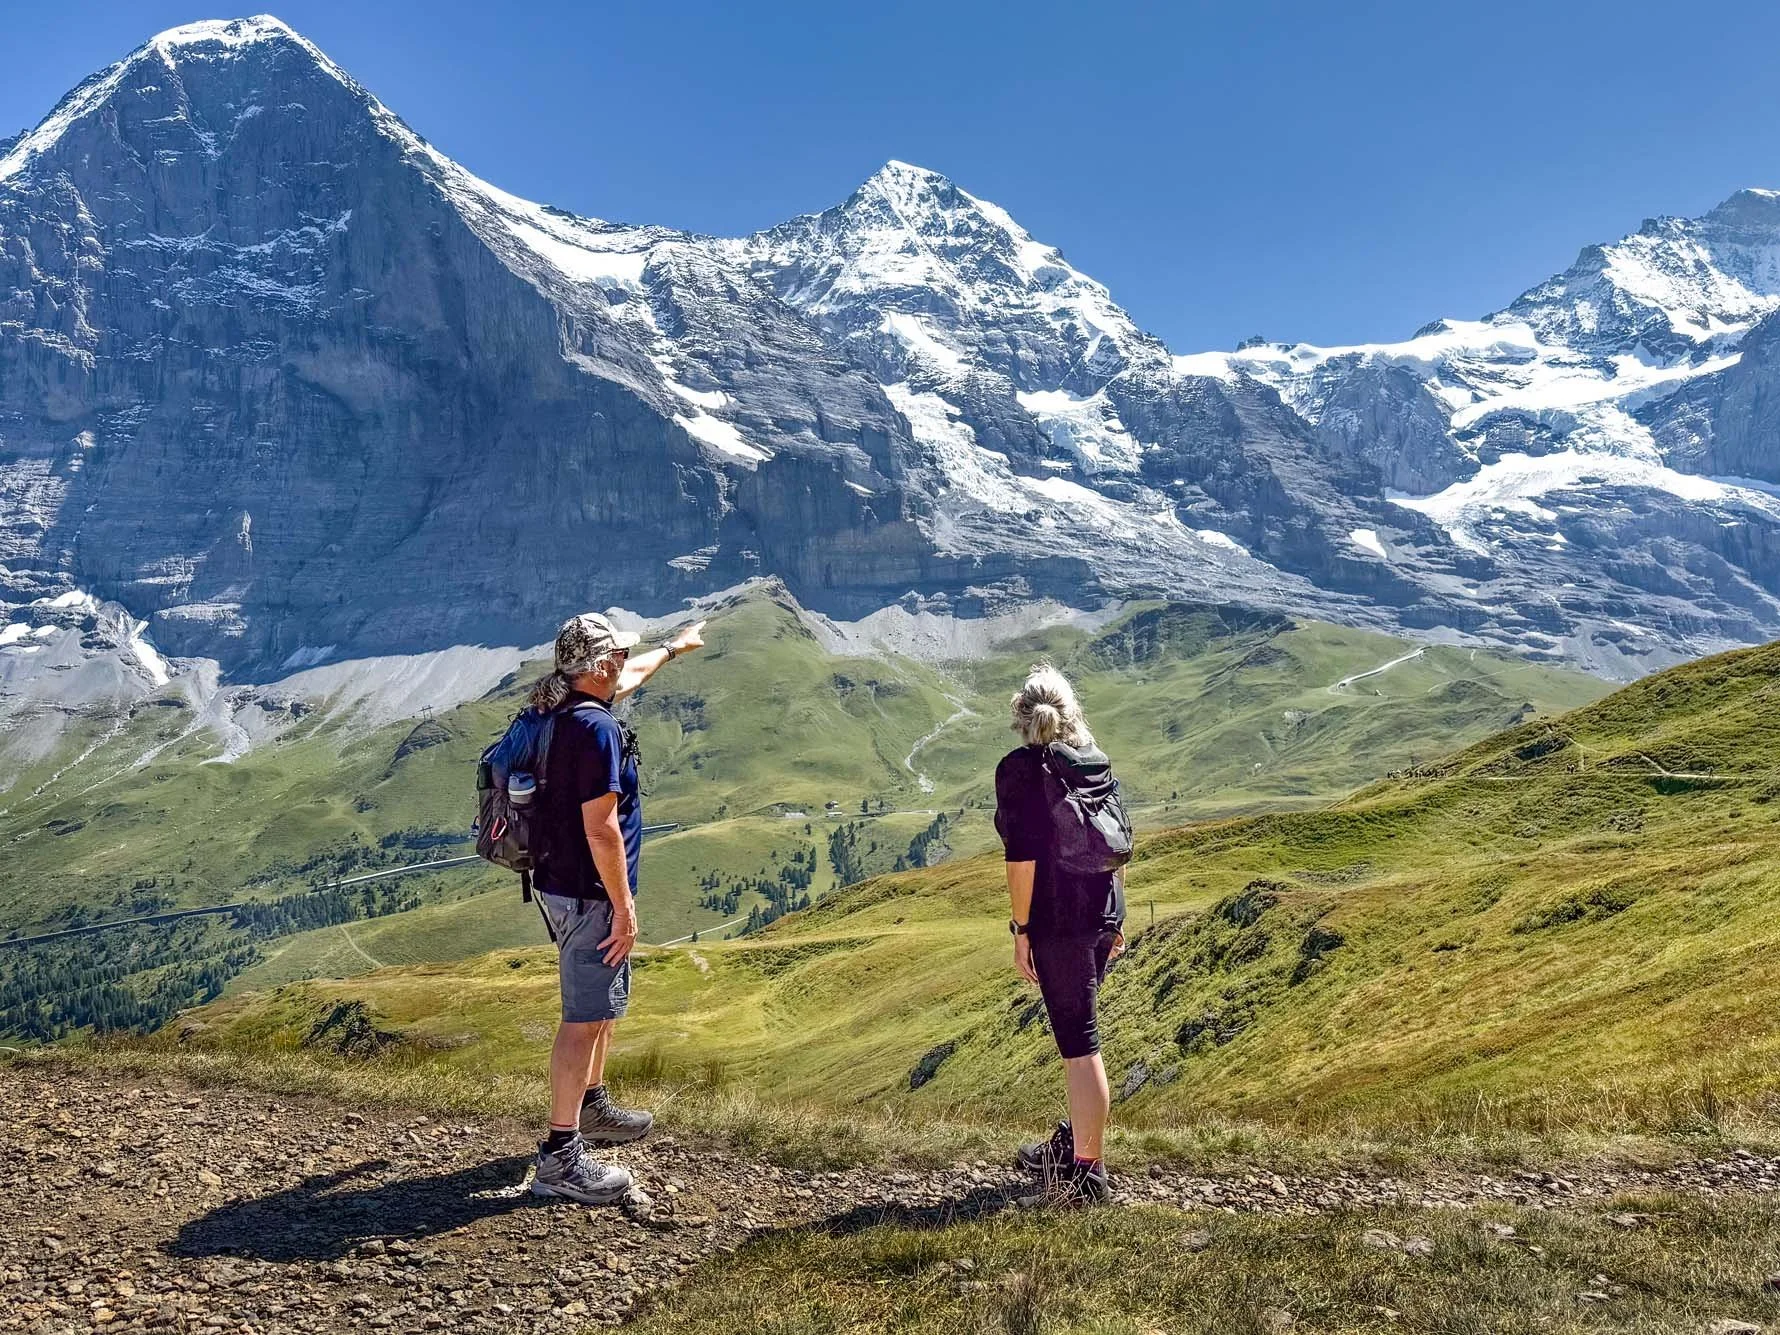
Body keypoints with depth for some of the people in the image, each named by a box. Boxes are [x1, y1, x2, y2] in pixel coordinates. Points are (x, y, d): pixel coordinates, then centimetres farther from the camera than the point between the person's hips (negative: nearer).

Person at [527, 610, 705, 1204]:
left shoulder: (567, 711, 7)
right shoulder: (596, 729, -24)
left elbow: (627, 679, 29)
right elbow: (600, 829, -26)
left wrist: (675, 646, 43)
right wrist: (624, 909, -20)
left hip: (565, 885, 10)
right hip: (589, 895, -10)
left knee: (604, 1004, 24)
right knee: (585, 1018, -4)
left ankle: (591, 1106, 40)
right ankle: (560, 1156, 2)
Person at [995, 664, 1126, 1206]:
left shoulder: (1020, 768, -11)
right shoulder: (1096, 762, 9)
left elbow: (1023, 855, -16)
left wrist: (1021, 929, -10)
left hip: (1058, 923, -7)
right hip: (1103, 916, 7)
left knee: (1079, 1043, -2)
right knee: (1077, 1032, 21)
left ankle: (1088, 1172, 7)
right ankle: (1075, 1143, 35)